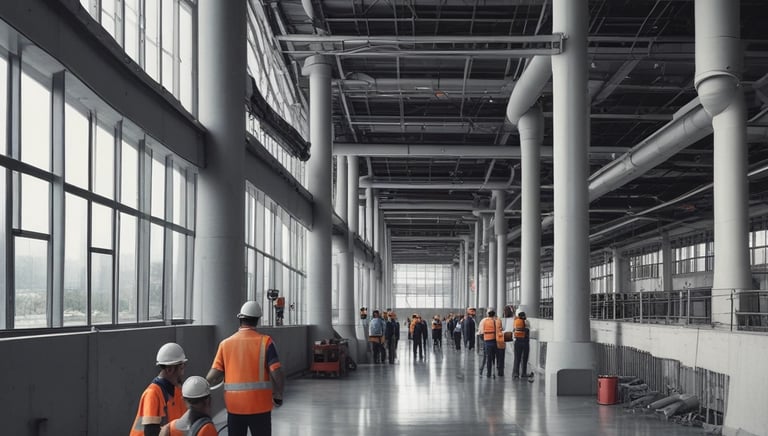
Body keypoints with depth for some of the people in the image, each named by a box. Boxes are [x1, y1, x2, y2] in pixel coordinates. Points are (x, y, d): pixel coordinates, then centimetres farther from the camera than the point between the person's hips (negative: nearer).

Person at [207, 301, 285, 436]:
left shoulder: (225, 344, 2)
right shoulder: (265, 342, -6)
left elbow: (213, 377, -5)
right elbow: (277, 374, -13)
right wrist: (278, 396, 4)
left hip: (234, 407, 2)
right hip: (260, 406, -2)